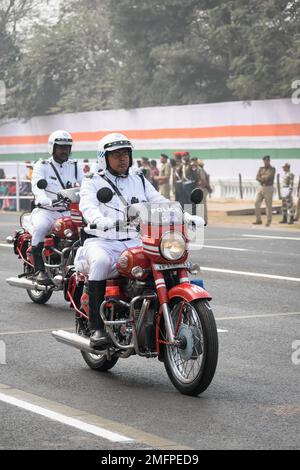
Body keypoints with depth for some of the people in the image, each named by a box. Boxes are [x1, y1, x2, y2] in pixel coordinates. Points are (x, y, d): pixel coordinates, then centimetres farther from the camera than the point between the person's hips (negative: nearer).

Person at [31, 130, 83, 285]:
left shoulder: (74, 166, 14)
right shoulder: (42, 166, 1)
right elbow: (37, 186, -17)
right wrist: (47, 201, -38)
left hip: (69, 211, 4)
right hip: (45, 210, -4)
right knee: (40, 227, -34)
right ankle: (39, 269, -30)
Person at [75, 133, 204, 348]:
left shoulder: (139, 181, 21)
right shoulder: (92, 182, 7)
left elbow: (160, 202, 10)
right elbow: (88, 206, -13)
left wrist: (186, 216, -9)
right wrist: (100, 220, -37)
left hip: (135, 242, 4)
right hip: (103, 241, -4)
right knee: (100, 261, -38)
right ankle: (96, 327, -34)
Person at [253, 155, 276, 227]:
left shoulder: (272, 169, -2)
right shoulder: (261, 168, 13)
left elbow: (268, 177, -17)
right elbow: (257, 177, 0)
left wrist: (261, 177, -4)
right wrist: (264, 179, -15)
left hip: (268, 188, -5)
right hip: (261, 187, 5)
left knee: (268, 205, -3)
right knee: (257, 203, -1)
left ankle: (268, 222, 3)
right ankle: (258, 220, 6)